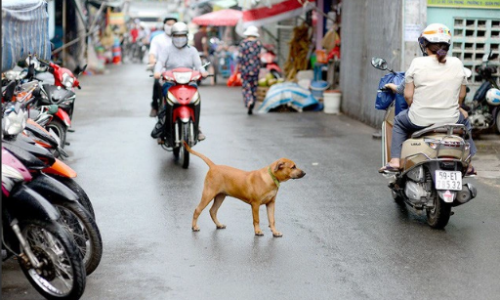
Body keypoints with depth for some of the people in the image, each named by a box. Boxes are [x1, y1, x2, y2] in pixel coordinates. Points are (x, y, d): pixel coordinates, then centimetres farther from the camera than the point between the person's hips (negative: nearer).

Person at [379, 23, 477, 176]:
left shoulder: (417, 63, -8)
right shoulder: (457, 64, 0)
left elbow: (408, 95, -5)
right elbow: (461, 96, 7)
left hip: (420, 121, -2)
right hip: (451, 120, 2)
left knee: (399, 121, 29)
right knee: (464, 122, 35)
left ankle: (395, 161, 21)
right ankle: (467, 164, 34)